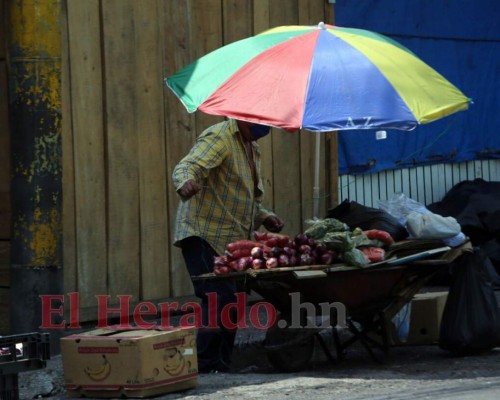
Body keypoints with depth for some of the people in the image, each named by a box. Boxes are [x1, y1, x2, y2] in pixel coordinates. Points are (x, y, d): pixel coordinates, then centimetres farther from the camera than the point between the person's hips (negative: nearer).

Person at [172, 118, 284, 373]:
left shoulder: (252, 149, 20)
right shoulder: (219, 138, -11)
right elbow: (186, 167, -27)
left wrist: (264, 217, 10)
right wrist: (185, 183, -51)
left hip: (231, 241, 9)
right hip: (204, 235, -9)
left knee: (229, 304, 9)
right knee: (220, 300, -19)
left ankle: (221, 368, 16)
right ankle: (207, 367, -17)